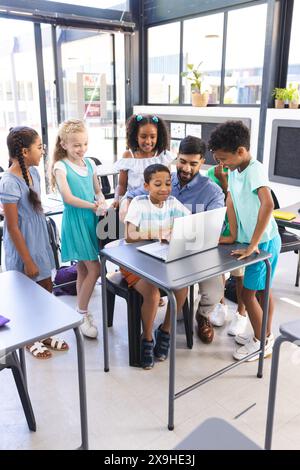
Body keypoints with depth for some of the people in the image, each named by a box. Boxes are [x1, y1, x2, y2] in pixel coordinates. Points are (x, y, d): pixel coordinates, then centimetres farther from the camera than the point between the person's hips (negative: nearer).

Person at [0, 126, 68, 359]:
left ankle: (43, 334, 38)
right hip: (23, 247, -8)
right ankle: (30, 340, 33)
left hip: (39, 242, 8)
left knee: (46, 289, 18)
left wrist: (43, 246, 15)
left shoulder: (33, 172, 1)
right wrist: (28, 261, -17)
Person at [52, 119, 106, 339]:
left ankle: (82, 312, 25)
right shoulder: (61, 167, -8)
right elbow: (68, 198, -17)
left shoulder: (90, 163, 9)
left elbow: (98, 190, 16)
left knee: (84, 269, 13)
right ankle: (82, 314, 10)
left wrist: (101, 199, -6)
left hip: (92, 219, 6)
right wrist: (93, 206, -19)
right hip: (75, 221, -6)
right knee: (94, 269, -7)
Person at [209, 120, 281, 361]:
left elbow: (268, 204, -36)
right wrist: (233, 235, -3)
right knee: (262, 290, 19)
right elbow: (230, 203, 3)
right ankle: (266, 336, 36)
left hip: (264, 241, -8)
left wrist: (253, 245, -33)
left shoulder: (254, 170, -24)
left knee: (248, 293, 2)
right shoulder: (234, 170, 3)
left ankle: (261, 342, 20)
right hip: (252, 240, 8)